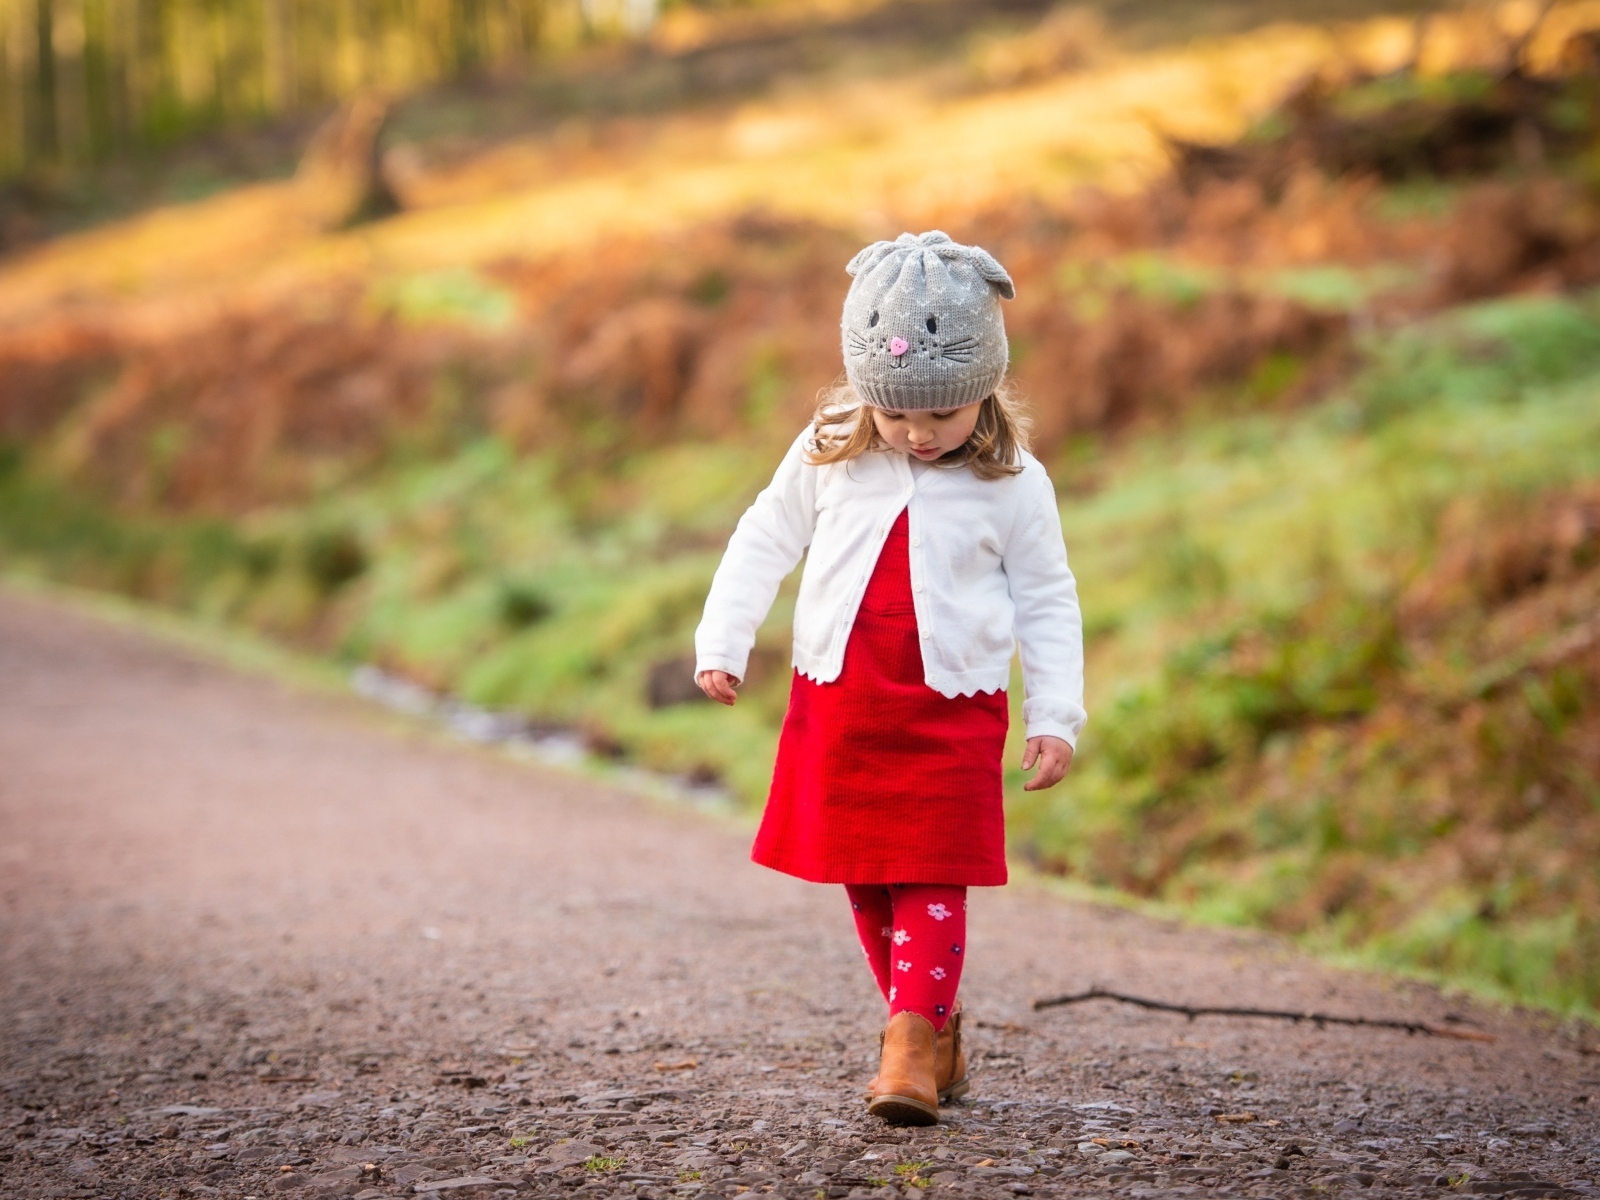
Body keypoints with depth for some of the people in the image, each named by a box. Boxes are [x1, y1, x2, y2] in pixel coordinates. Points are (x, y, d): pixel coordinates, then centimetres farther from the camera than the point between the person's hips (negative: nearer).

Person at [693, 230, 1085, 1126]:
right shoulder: (828, 455, 0)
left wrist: (1056, 717, -2)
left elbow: (1048, 600, 2)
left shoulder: (1014, 484, -5)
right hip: (838, 703, 3)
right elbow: (765, 541, 10)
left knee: (932, 880, -8)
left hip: (952, 710, -3)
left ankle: (912, 1049, -8)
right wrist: (723, 642, 5)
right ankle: (940, 1028, 22)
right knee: (865, 882, 9)